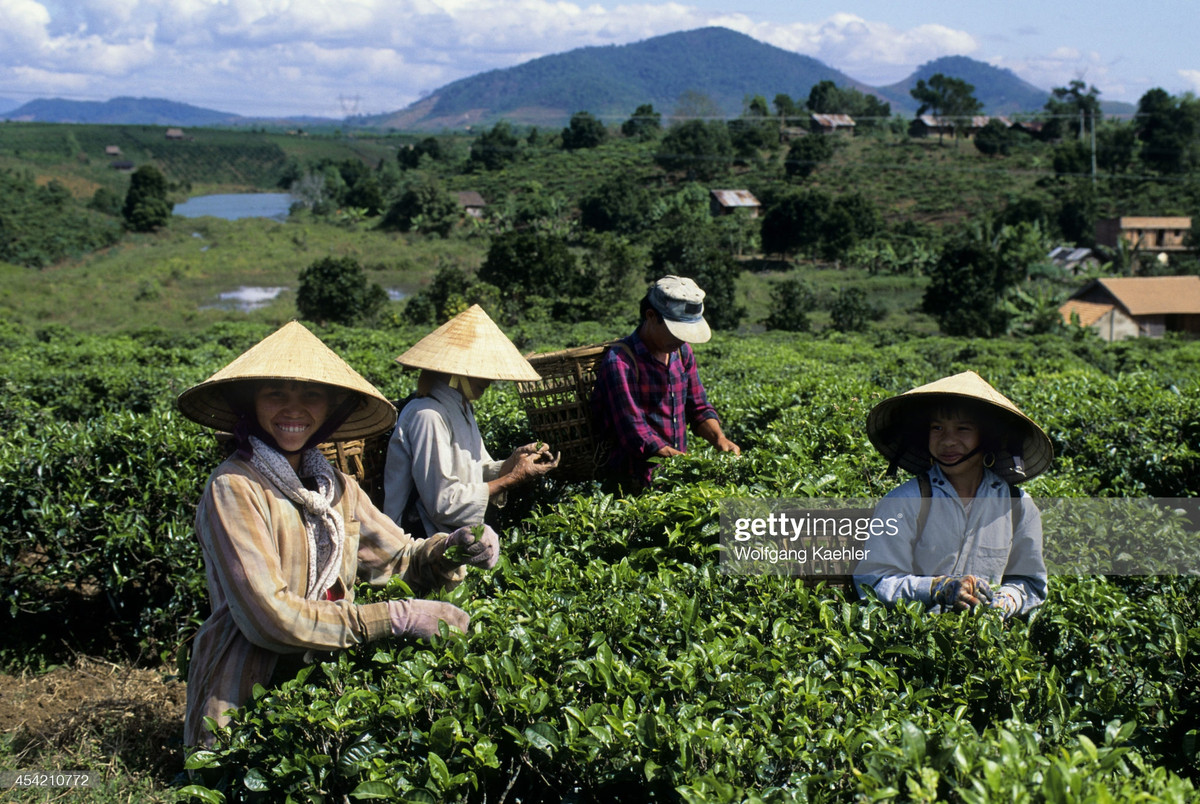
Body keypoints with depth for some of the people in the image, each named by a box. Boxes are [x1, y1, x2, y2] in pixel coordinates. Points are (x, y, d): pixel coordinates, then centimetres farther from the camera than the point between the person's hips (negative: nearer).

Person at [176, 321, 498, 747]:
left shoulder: (335, 487, 7)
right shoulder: (233, 490, -14)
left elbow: (401, 557, 12)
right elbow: (271, 618, -21)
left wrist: (455, 548, -11)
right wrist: (396, 617, -20)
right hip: (244, 705, -6)